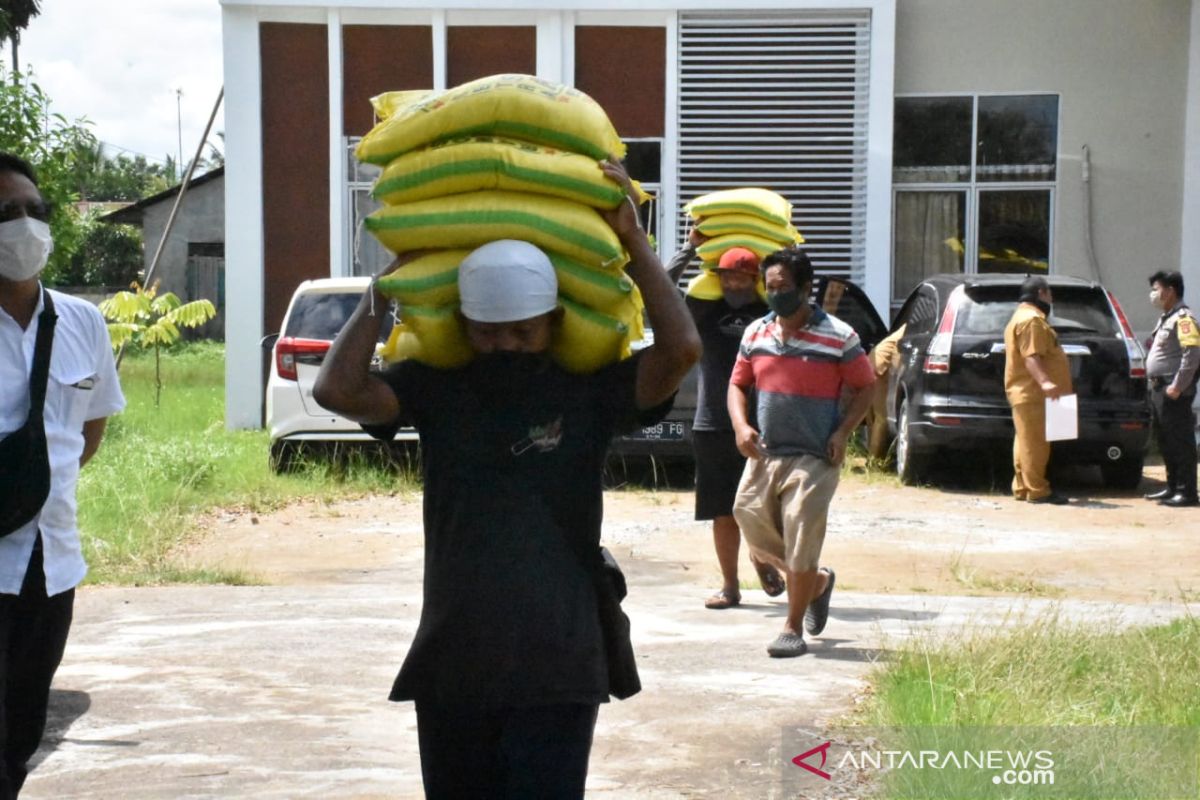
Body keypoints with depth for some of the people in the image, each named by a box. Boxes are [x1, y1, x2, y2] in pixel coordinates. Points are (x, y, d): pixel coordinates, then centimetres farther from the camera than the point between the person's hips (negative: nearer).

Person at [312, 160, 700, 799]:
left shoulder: (589, 394, -2)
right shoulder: (434, 391, 2)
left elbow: (682, 348, -16)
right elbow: (337, 389, -12)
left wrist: (632, 239, -10)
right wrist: (386, 286, -5)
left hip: (556, 673, -2)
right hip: (450, 669, 3)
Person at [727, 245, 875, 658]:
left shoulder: (838, 337, -5)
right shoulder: (756, 333, 8)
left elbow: (864, 387, 2)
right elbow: (738, 383, 15)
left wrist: (843, 431, -11)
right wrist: (740, 425, -3)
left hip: (814, 457, -5)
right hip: (764, 454, 5)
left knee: (802, 536, -7)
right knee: (755, 527, 8)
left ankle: (793, 629, 6)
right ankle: (818, 581, 34)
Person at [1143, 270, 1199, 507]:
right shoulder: (1165, 318, 20)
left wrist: (1177, 386, -23)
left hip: (1174, 392, -10)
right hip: (1159, 389, 10)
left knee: (1181, 441, -6)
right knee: (1165, 441, 14)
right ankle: (1173, 487, 22)